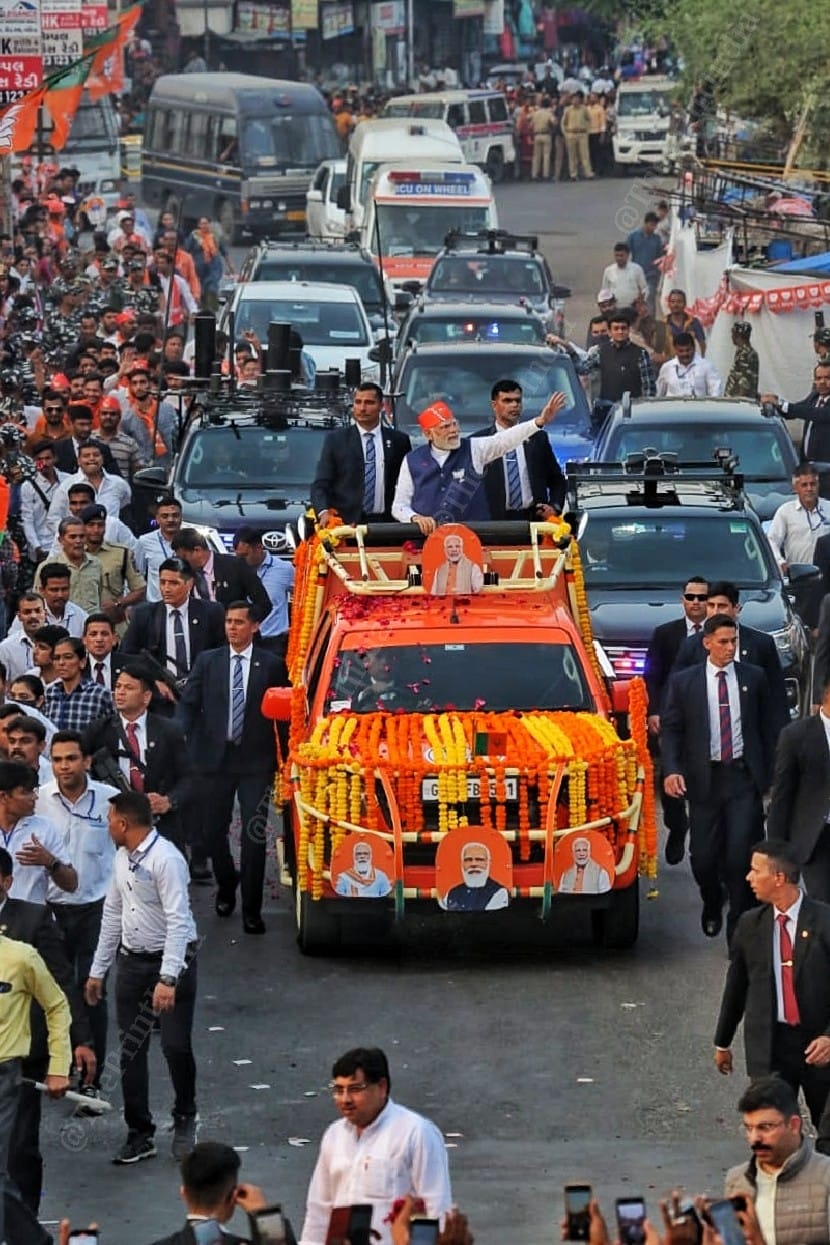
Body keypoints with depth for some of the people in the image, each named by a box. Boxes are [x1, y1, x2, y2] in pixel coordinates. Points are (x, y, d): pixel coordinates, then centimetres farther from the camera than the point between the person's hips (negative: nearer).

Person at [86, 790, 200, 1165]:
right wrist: (98, 970, 16)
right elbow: (113, 913, 16)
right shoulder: (122, 858, 7)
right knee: (131, 1051, 5)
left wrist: (168, 979, -29)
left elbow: (178, 921, -23)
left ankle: (185, 1120, 17)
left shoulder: (165, 859, -19)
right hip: (132, 961, 7)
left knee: (176, 1047, -7)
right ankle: (139, 1134, 13)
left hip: (172, 960, -7)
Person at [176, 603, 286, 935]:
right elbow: (188, 705, 2)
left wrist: (282, 758, 2)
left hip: (256, 761, -2)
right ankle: (226, 884, 37)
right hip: (214, 758, 2)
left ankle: (251, 909, -2)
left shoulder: (271, 666, 2)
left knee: (254, 835, -7)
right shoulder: (207, 662, 7)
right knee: (214, 830, 10)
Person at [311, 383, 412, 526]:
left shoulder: (399, 441, 10)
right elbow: (320, 485, 2)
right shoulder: (335, 439, 7)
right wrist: (323, 512, -17)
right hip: (347, 522, -1)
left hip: (385, 523, 1)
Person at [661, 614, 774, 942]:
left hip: (744, 778, 0)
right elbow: (670, 729, 2)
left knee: (740, 853, -9)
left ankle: (740, 925, 4)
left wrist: (768, 774, 5)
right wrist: (671, 770, -13)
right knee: (703, 856, 5)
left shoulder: (753, 678, 5)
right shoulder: (683, 682, 2)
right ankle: (712, 907, 37)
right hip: (704, 778, 0)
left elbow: (765, 728, 9)